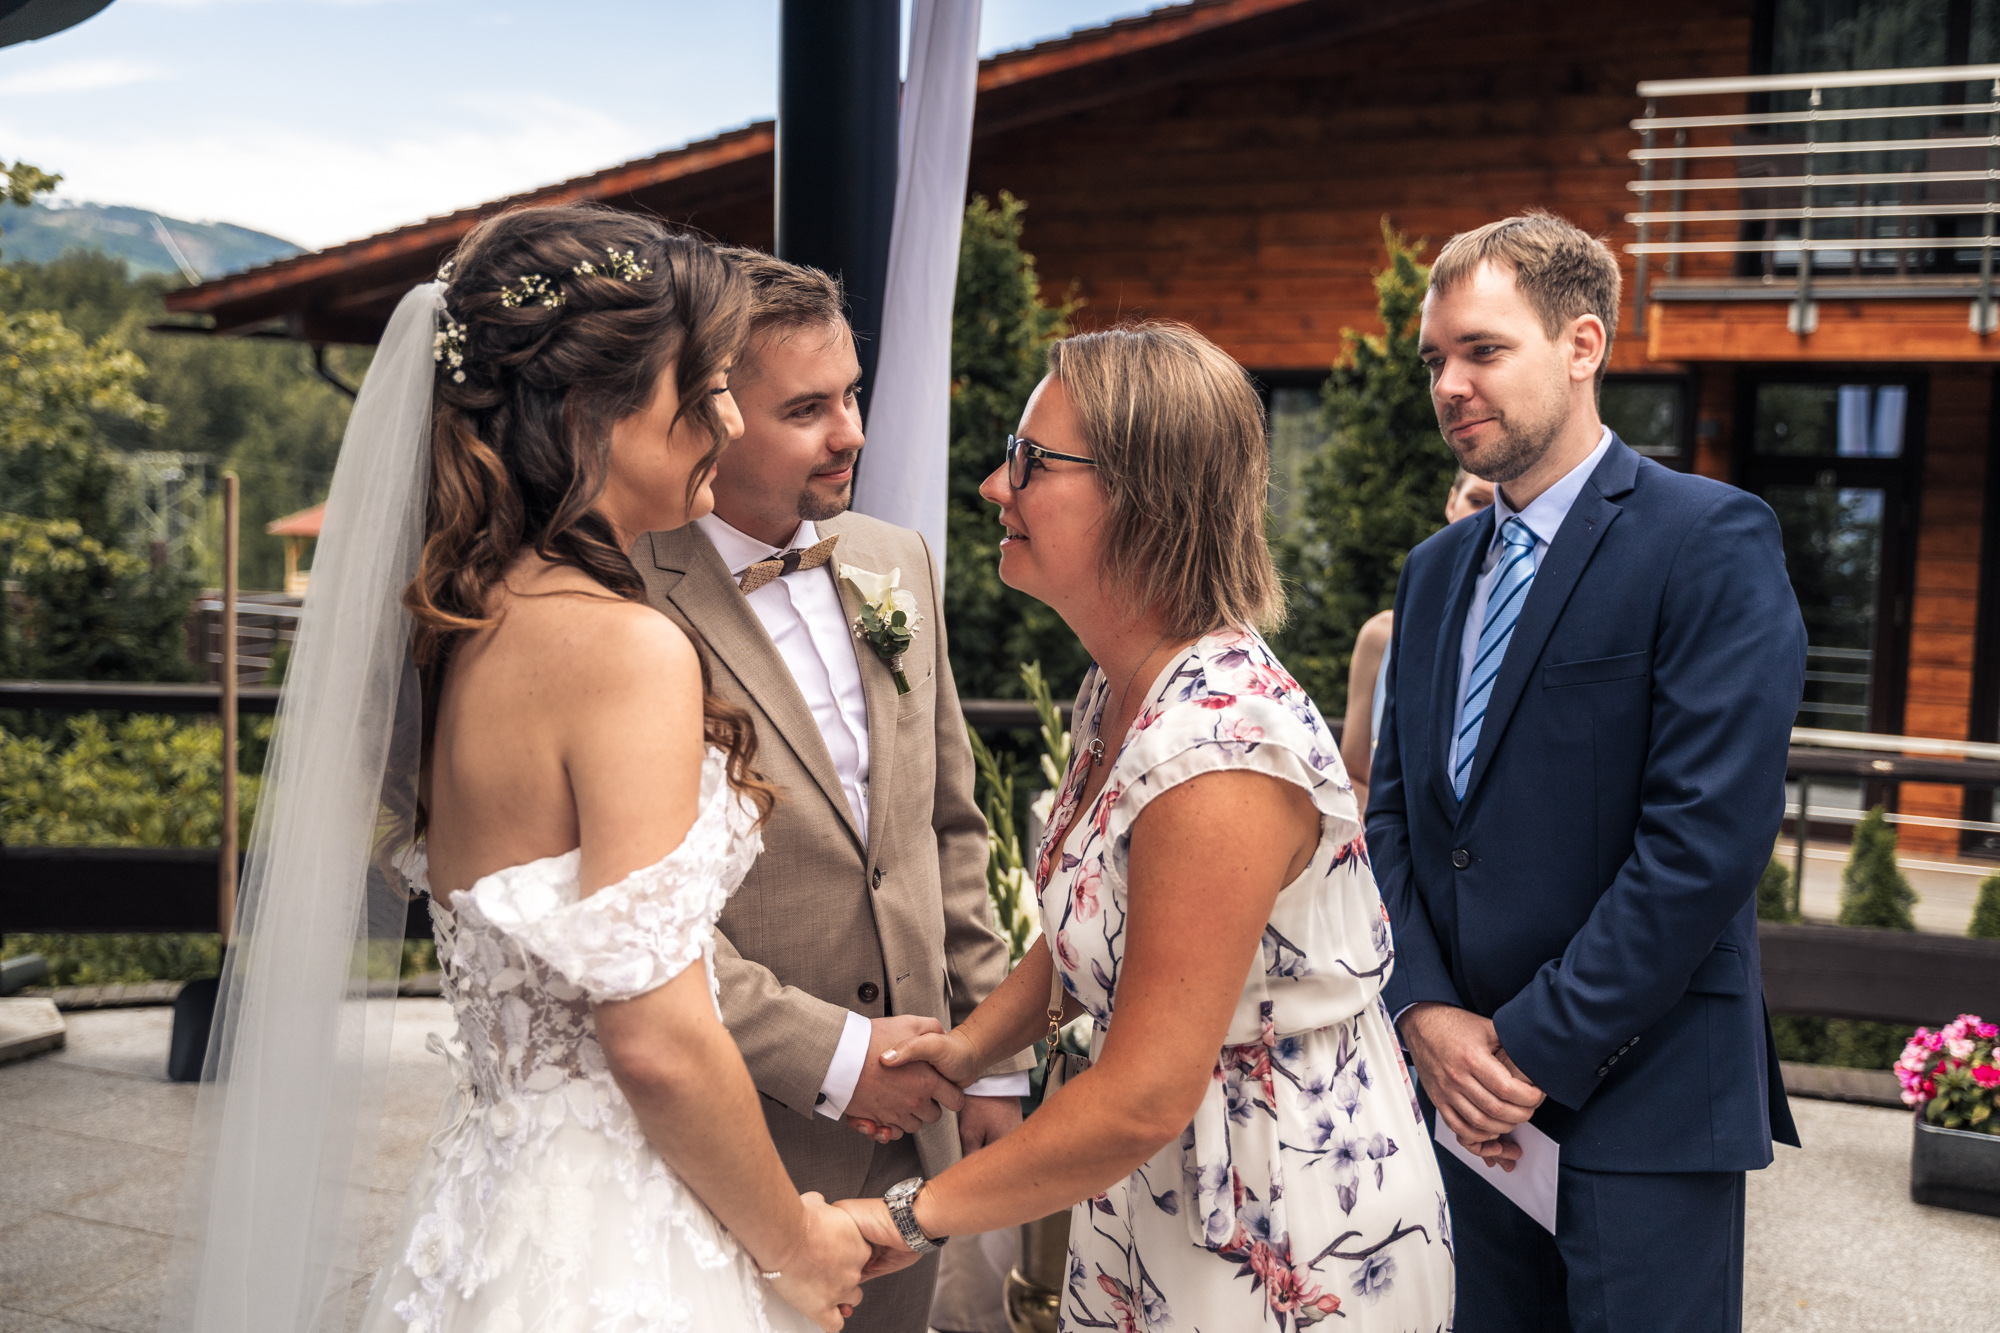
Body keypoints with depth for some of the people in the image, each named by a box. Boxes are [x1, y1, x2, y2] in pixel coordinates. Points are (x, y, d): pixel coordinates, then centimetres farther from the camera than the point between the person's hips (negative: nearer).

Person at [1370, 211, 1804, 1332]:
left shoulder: (1713, 542, -10)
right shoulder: (1436, 570, 12)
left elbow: (1708, 838, -18)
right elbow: (1395, 808, 10)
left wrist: (1534, 1048, -15)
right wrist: (1424, 1010, -4)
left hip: (1644, 1105, -6)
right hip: (1465, 1090, 6)